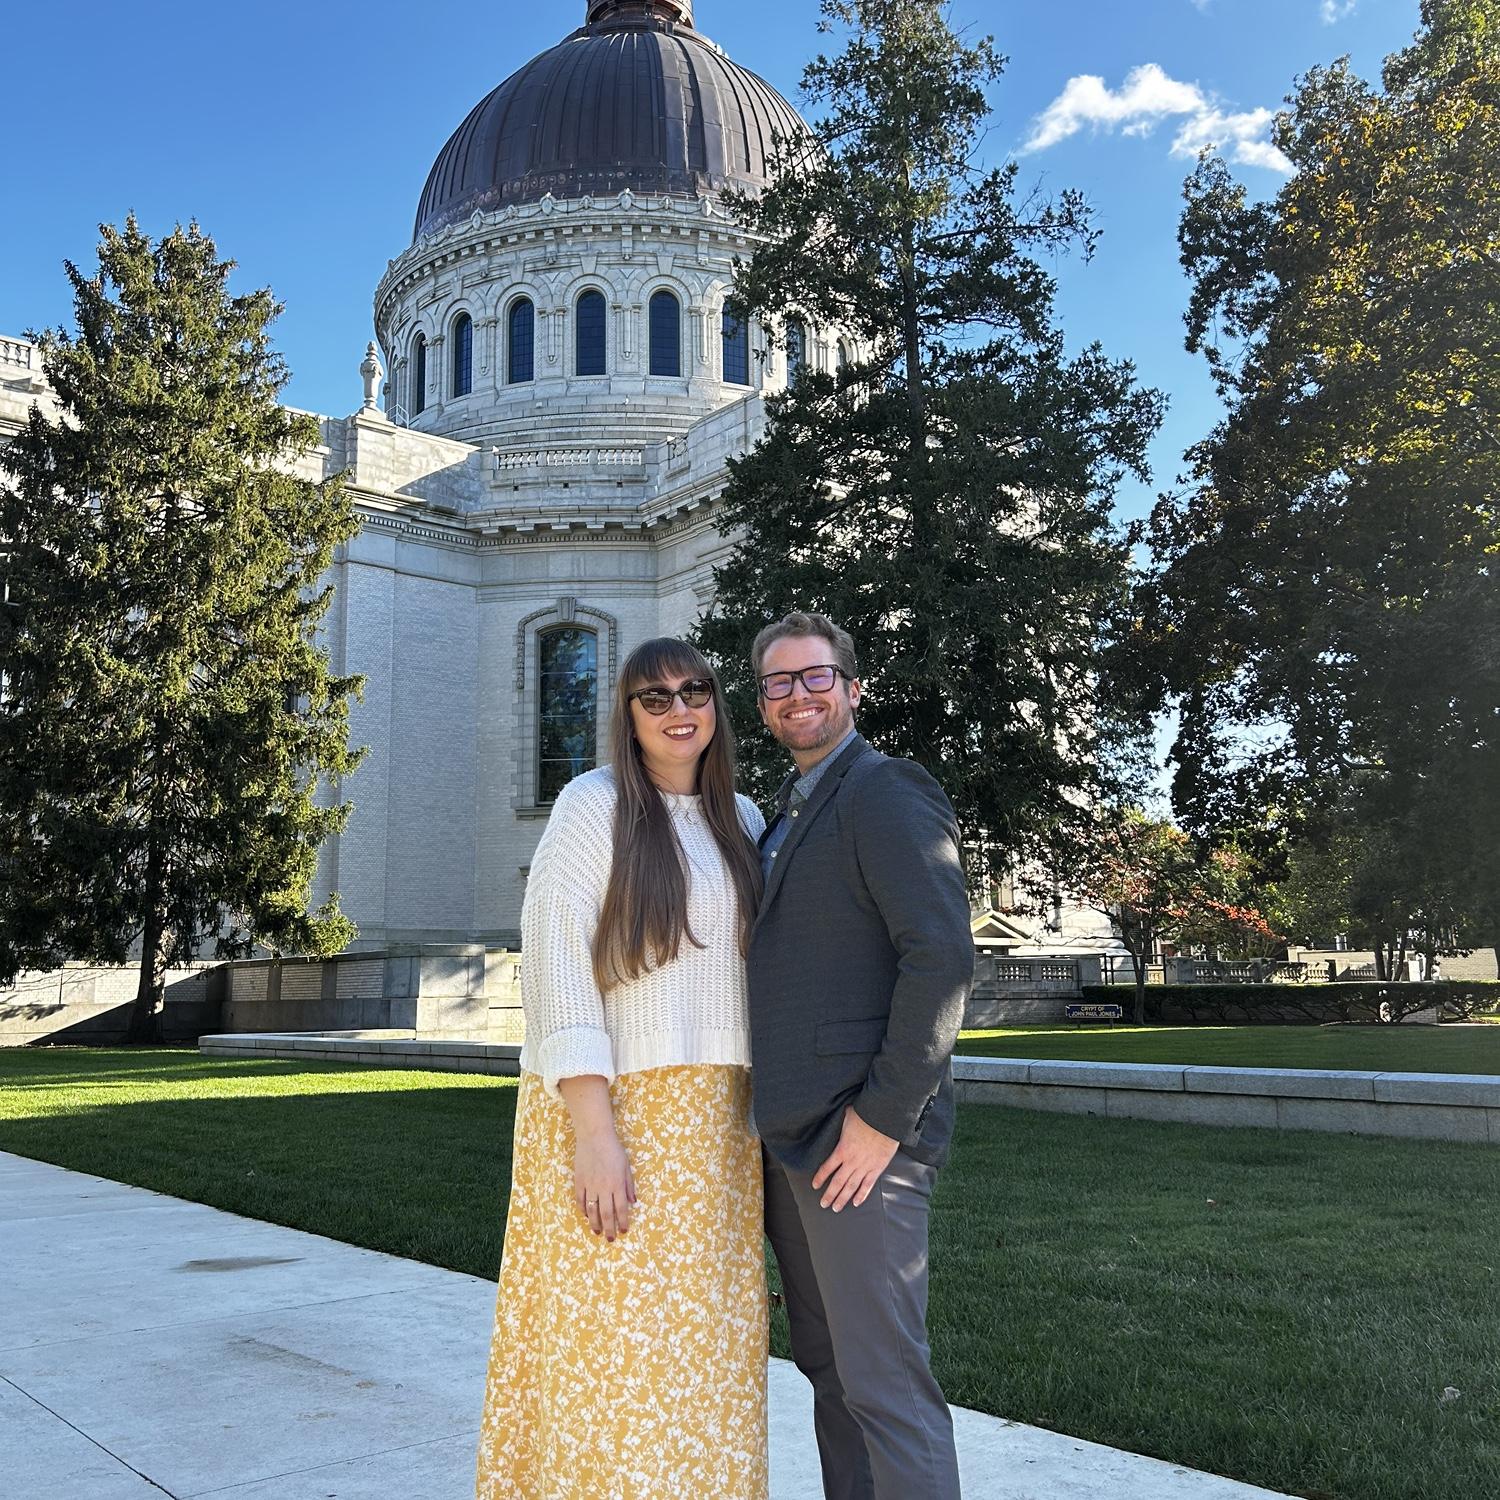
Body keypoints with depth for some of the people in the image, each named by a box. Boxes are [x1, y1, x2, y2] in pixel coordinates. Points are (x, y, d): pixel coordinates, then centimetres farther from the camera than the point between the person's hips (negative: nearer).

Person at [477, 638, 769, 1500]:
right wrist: (593, 1129, -19)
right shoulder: (593, 805, -5)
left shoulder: (741, 821, 11)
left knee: (701, 1339, 10)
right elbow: (557, 965, -12)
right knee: (606, 1340, 0)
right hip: (611, 1107, -5)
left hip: (715, 1122, 5)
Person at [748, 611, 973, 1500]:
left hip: (860, 1134, -9)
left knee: (882, 1378, -4)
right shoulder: (786, 817, 19)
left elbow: (944, 958, -20)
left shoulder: (888, 795, -10)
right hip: (792, 1136, 9)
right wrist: (775, 1121, 16)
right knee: (827, 1364, 16)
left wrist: (883, 1118, -21)